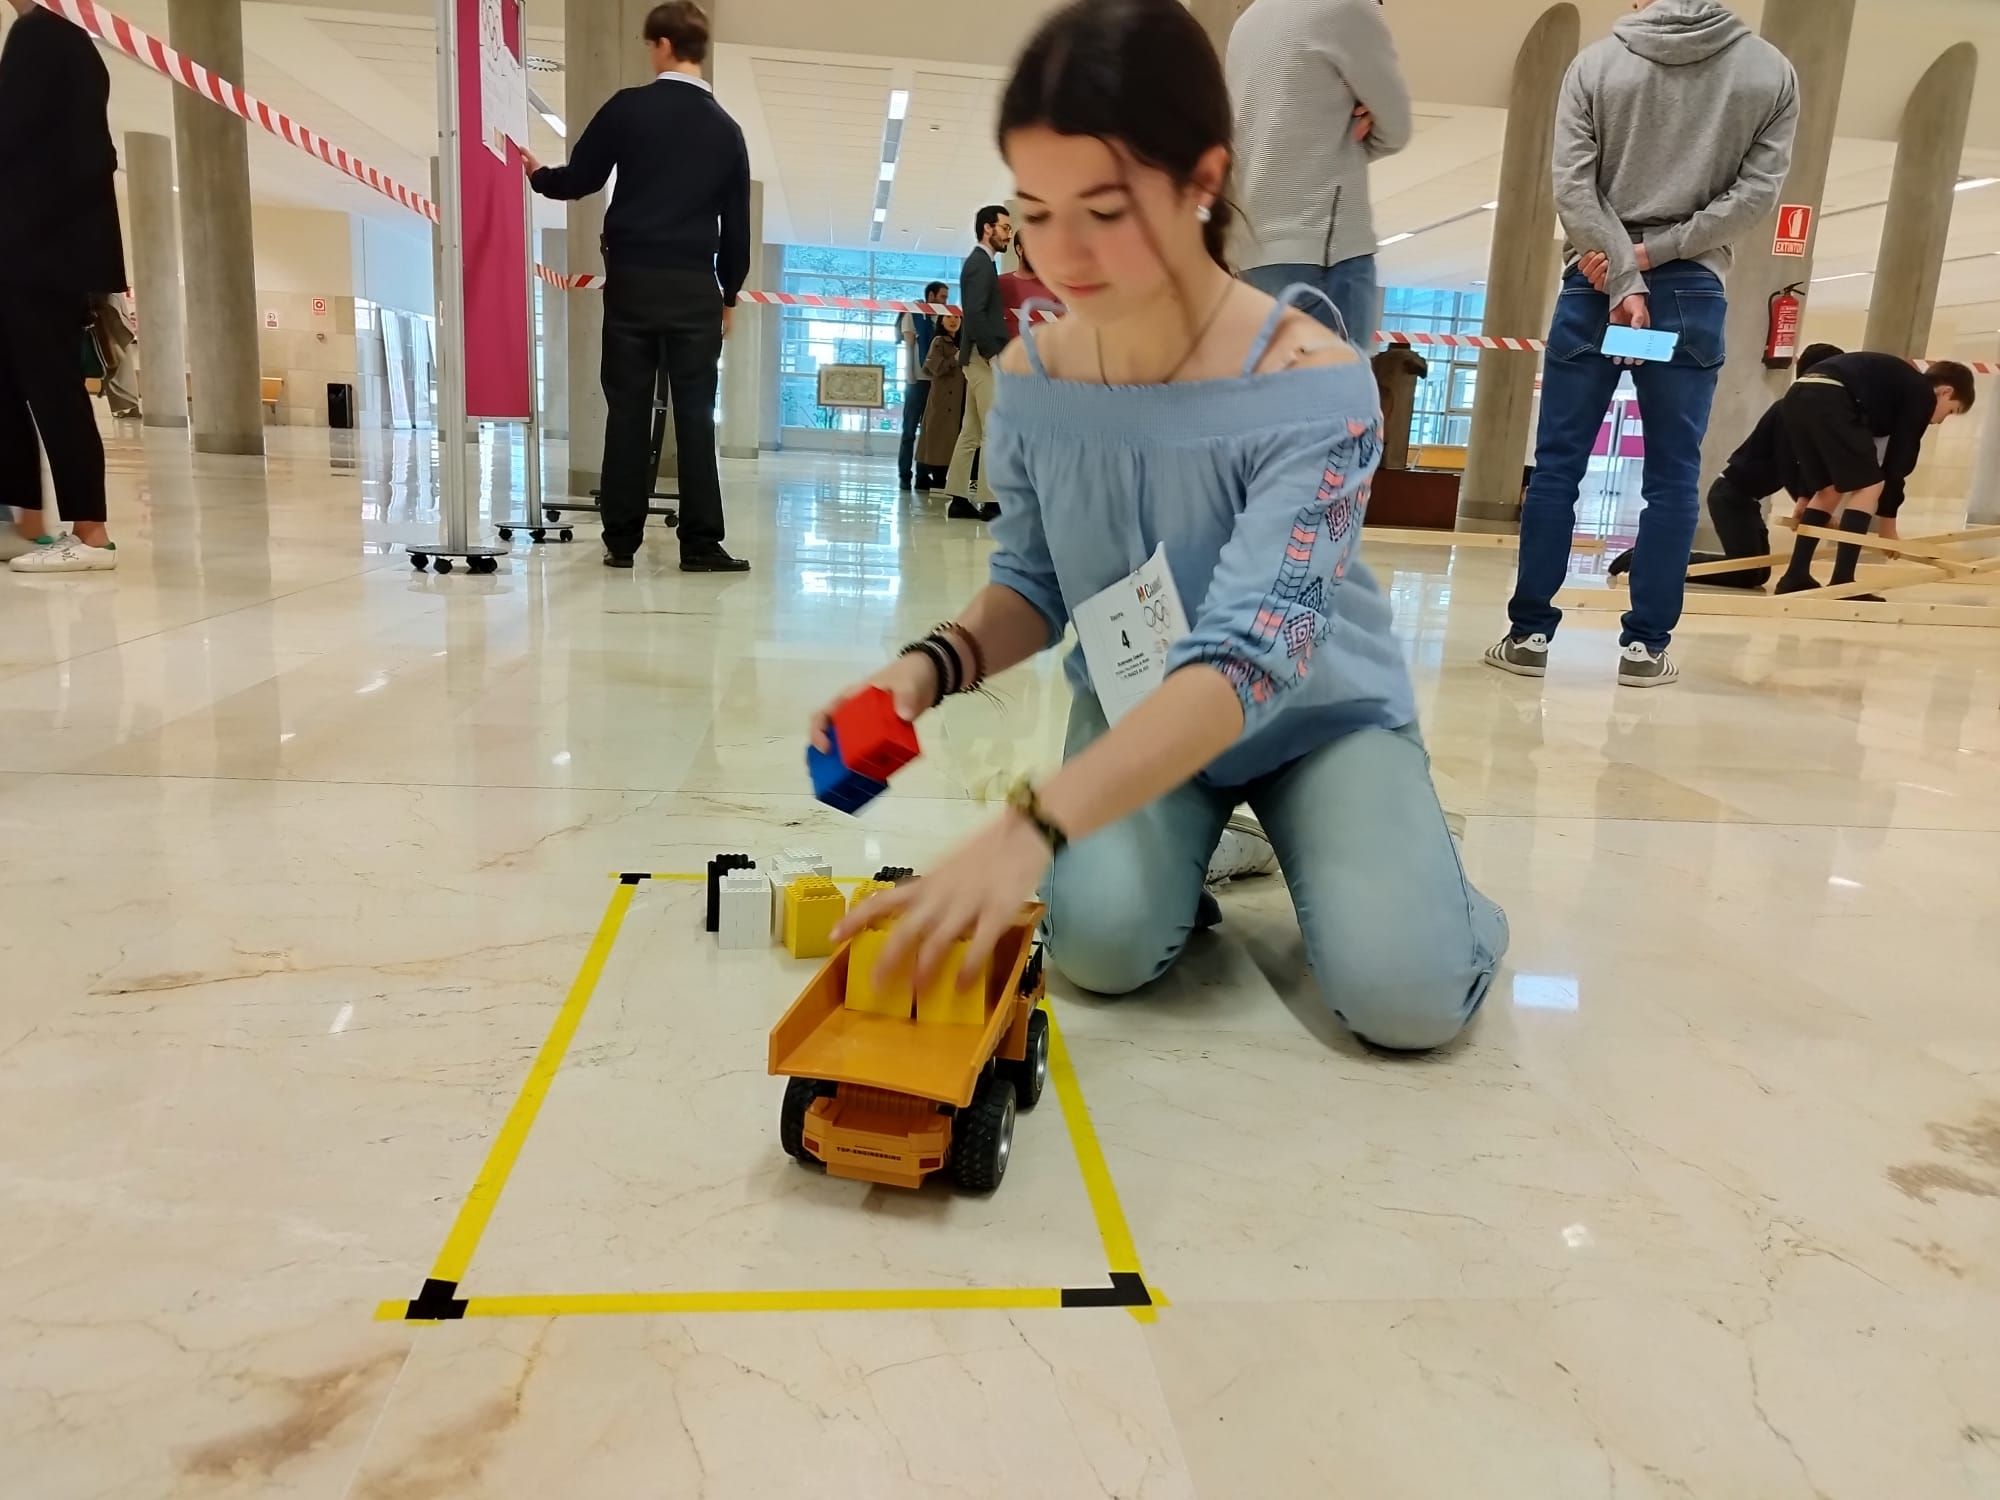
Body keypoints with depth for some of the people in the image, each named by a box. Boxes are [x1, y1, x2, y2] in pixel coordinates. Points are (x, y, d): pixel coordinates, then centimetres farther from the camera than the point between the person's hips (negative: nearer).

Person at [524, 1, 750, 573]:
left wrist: (537, 174, 25)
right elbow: (737, 223, 10)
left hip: (631, 279, -1)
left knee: (628, 411, 3)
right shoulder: (726, 129, 8)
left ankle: (621, 541, 5)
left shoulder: (628, 108, 0)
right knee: (695, 414, 0)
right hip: (695, 285, 1)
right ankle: (700, 544, -2)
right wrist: (729, 294, 19)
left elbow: (578, 181, 3)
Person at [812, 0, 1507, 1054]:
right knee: (1104, 945, -21)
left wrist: (1031, 825, -49)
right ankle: (1187, 837, 13)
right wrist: (932, 665, -25)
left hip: (1320, 716, -2)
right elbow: (1033, 586, -2)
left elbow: (1247, 657, -38)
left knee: (1405, 994, -20)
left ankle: (1361, 837, 14)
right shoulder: (1030, 377, -13)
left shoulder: (1312, 385, -28)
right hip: (1135, 713, 3)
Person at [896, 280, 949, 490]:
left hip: (937, 380, 4)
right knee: (910, 430, 0)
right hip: (918, 380, -4)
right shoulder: (912, 316, 3)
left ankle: (924, 476, 8)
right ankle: (905, 476, 2)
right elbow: (908, 348, -2)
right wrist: (910, 379, -10)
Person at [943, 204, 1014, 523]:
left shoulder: (980, 262, 20)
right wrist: (994, 355, -21)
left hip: (979, 357, 10)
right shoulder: (981, 263, -9)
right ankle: (993, 502, -12)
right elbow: (975, 313, -20)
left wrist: (993, 353, 12)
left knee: (971, 433, 8)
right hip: (984, 357, -10)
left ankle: (960, 499, 10)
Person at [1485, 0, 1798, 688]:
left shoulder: (1596, 63, 1)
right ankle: (1645, 645, 5)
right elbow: (1755, 193, -3)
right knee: (1673, 477, 5)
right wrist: (1653, 254, -5)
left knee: (1557, 466, 3)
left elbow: (1574, 187, -7)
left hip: (1592, 287, -1)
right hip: (1692, 292, 1)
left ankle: (1530, 633, 4)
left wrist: (1622, 282, -8)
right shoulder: (1772, 72, 6)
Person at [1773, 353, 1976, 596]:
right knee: (1869, 486, 0)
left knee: (1830, 489, 19)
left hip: (1797, 397, 9)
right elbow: (1898, 461, 10)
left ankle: (1795, 577, 15)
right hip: (1830, 399, -8)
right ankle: (1842, 583, -5)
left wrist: (1804, 496, 40)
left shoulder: (1893, 381, 36)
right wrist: (1888, 520, 19)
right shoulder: (1923, 394, 13)